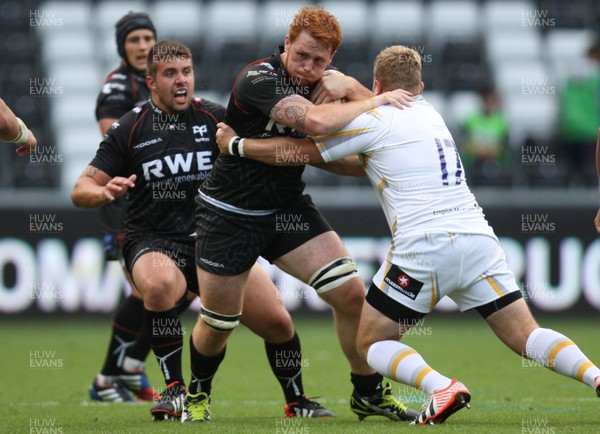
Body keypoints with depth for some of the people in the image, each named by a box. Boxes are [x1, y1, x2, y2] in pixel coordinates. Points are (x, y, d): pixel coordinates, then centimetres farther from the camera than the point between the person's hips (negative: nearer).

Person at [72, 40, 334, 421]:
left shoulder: (215, 118, 5)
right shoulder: (130, 129, 1)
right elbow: (81, 190, 2)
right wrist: (104, 192, -21)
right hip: (154, 245, -2)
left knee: (278, 321, -8)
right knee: (161, 284, -38)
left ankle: (297, 402, 20)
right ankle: (175, 390, -21)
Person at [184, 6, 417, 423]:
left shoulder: (324, 83, -3)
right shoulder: (259, 79, -25)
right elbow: (315, 121, -41)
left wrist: (351, 86, -17)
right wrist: (376, 100, -30)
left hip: (288, 208, 5)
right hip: (231, 213, -5)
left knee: (351, 292, -9)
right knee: (218, 323, 4)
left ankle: (369, 394, 8)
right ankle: (197, 394, 35)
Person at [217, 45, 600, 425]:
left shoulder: (375, 120, 4)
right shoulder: (430, 114, 25)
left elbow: (302, 152, 8)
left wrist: (235, 144, 19)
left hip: (425, 249, -6)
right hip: (478, 239, 6)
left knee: (371, 342, 7)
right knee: (526, 336, 4)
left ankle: (442, 387, -18)